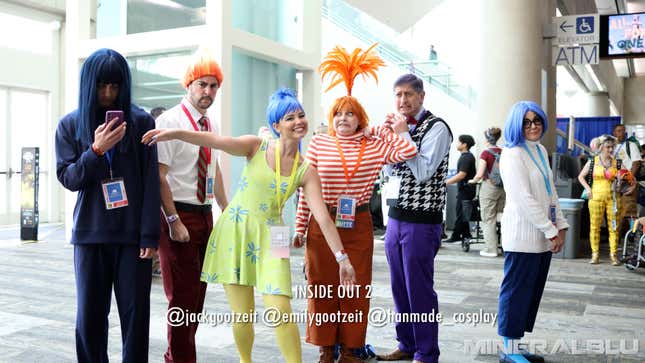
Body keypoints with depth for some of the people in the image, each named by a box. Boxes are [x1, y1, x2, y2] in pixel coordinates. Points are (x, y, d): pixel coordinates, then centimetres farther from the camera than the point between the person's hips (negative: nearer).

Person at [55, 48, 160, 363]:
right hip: (90, 233, 2)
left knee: (135, 314, 2)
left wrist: (150, 234, -8)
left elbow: (150, 182, -2)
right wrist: (96, 150, -16)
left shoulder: (141, 121, 1)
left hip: (132, 233, -1)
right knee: (90, 316, 7)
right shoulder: (70, 124, 6)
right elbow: (67, 178, 1)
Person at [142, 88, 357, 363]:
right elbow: (218, 141, -18)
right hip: (234, 232, -1)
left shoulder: (306, 172, 1)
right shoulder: (257, 147, -3)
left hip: (268, 240, 1)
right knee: (243, 315, 4)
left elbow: (323, 218, -5)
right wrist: (175, 133, -32)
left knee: (281, 312, -12)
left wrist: (342, 257, -11)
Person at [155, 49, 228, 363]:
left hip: (205, 215, 8)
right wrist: (173, 221, -20)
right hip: (179, 215, -8)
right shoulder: (170, 121, -12)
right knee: (183, 296, -4)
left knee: (198, 293, 14)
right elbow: (159, 176, -17)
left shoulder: (211, 125, 11)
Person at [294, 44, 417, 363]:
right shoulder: (318, 143, 0)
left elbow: (408, 152, -14)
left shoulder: (374, 144, 2)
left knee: (357, 288, 8)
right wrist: (300, 228, -1)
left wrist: (397, 131, 0)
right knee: (323, 286, 6)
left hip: (358, 224, 1)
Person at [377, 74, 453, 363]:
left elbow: (422, 172, -18)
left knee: (419, 288, 0)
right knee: (399, 286, 14)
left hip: (422, 220, -7)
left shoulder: (436, 128, -9)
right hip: (395, 216, 7)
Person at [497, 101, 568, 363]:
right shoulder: (513, 155, -12)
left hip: (543, 236, 9)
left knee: (533, 291, 12)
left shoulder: (541, 151, 15)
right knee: (517, 291, -2)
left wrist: (561, 225, 11)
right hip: (522, 236, -9)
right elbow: (524, 199, -18)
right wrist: (551, 231, -16)